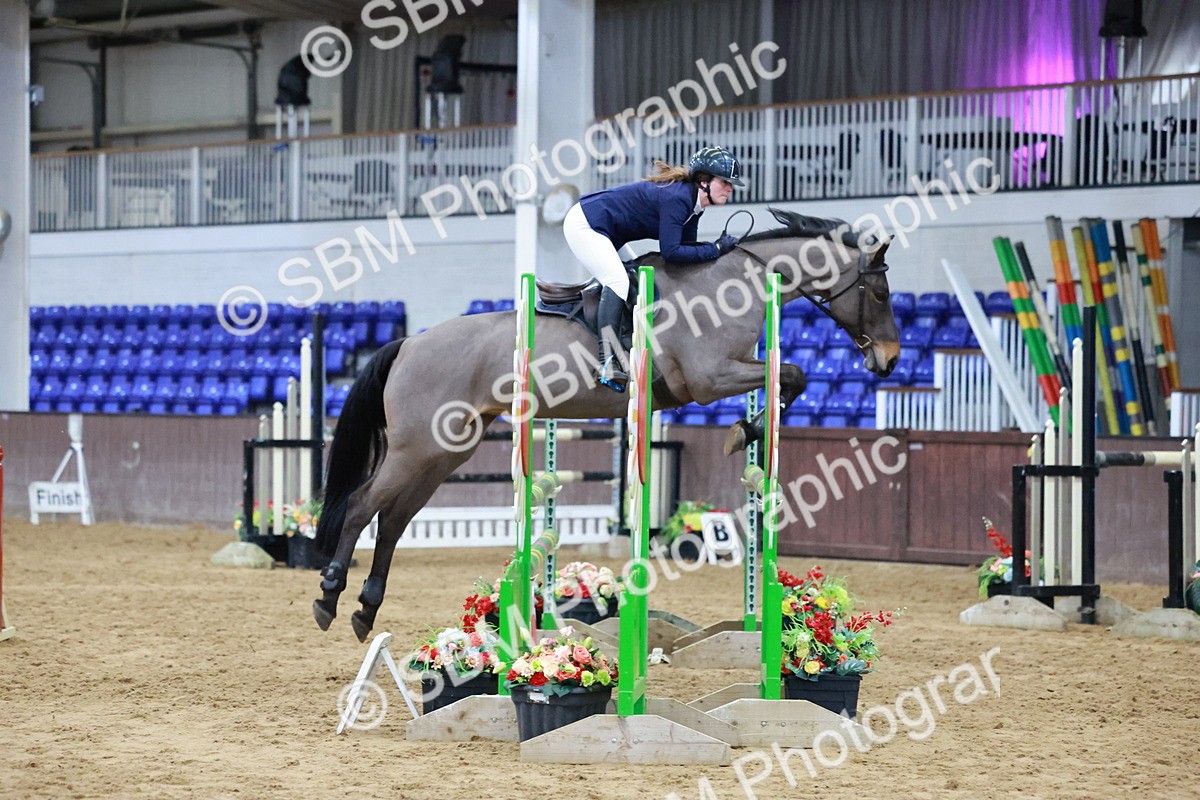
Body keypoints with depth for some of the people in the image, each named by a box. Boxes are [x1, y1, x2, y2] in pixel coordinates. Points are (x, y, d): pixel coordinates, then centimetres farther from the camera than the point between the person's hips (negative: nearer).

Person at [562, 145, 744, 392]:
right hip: (585, 224, -11)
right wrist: (715, 250, -23)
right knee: (617, 280, -23)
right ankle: (608, 365, -31)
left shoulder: (691, 203, 4)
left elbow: (686, 247, 8)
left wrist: (719, 246, -7)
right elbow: (671, 251, -29)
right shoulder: (677, 198, -25)